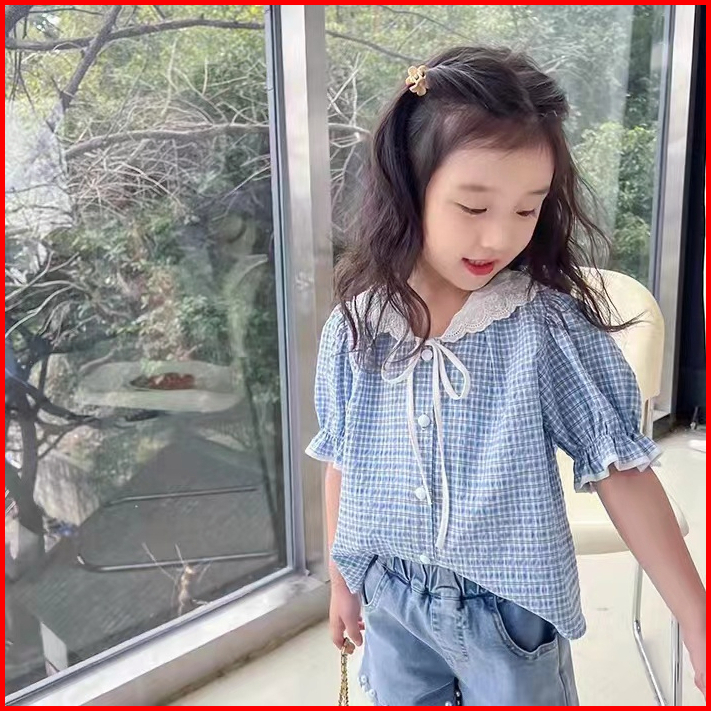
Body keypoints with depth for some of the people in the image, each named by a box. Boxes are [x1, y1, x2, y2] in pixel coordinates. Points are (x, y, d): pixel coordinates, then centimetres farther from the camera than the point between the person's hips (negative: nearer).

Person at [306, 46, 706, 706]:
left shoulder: (549, 326, -18)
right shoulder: (354, 327, -10)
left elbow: (620, 469, -14)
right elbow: (343, 463, 2)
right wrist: (342, 578, 11)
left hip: (510, 608, -2)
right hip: (390, 599, 3)